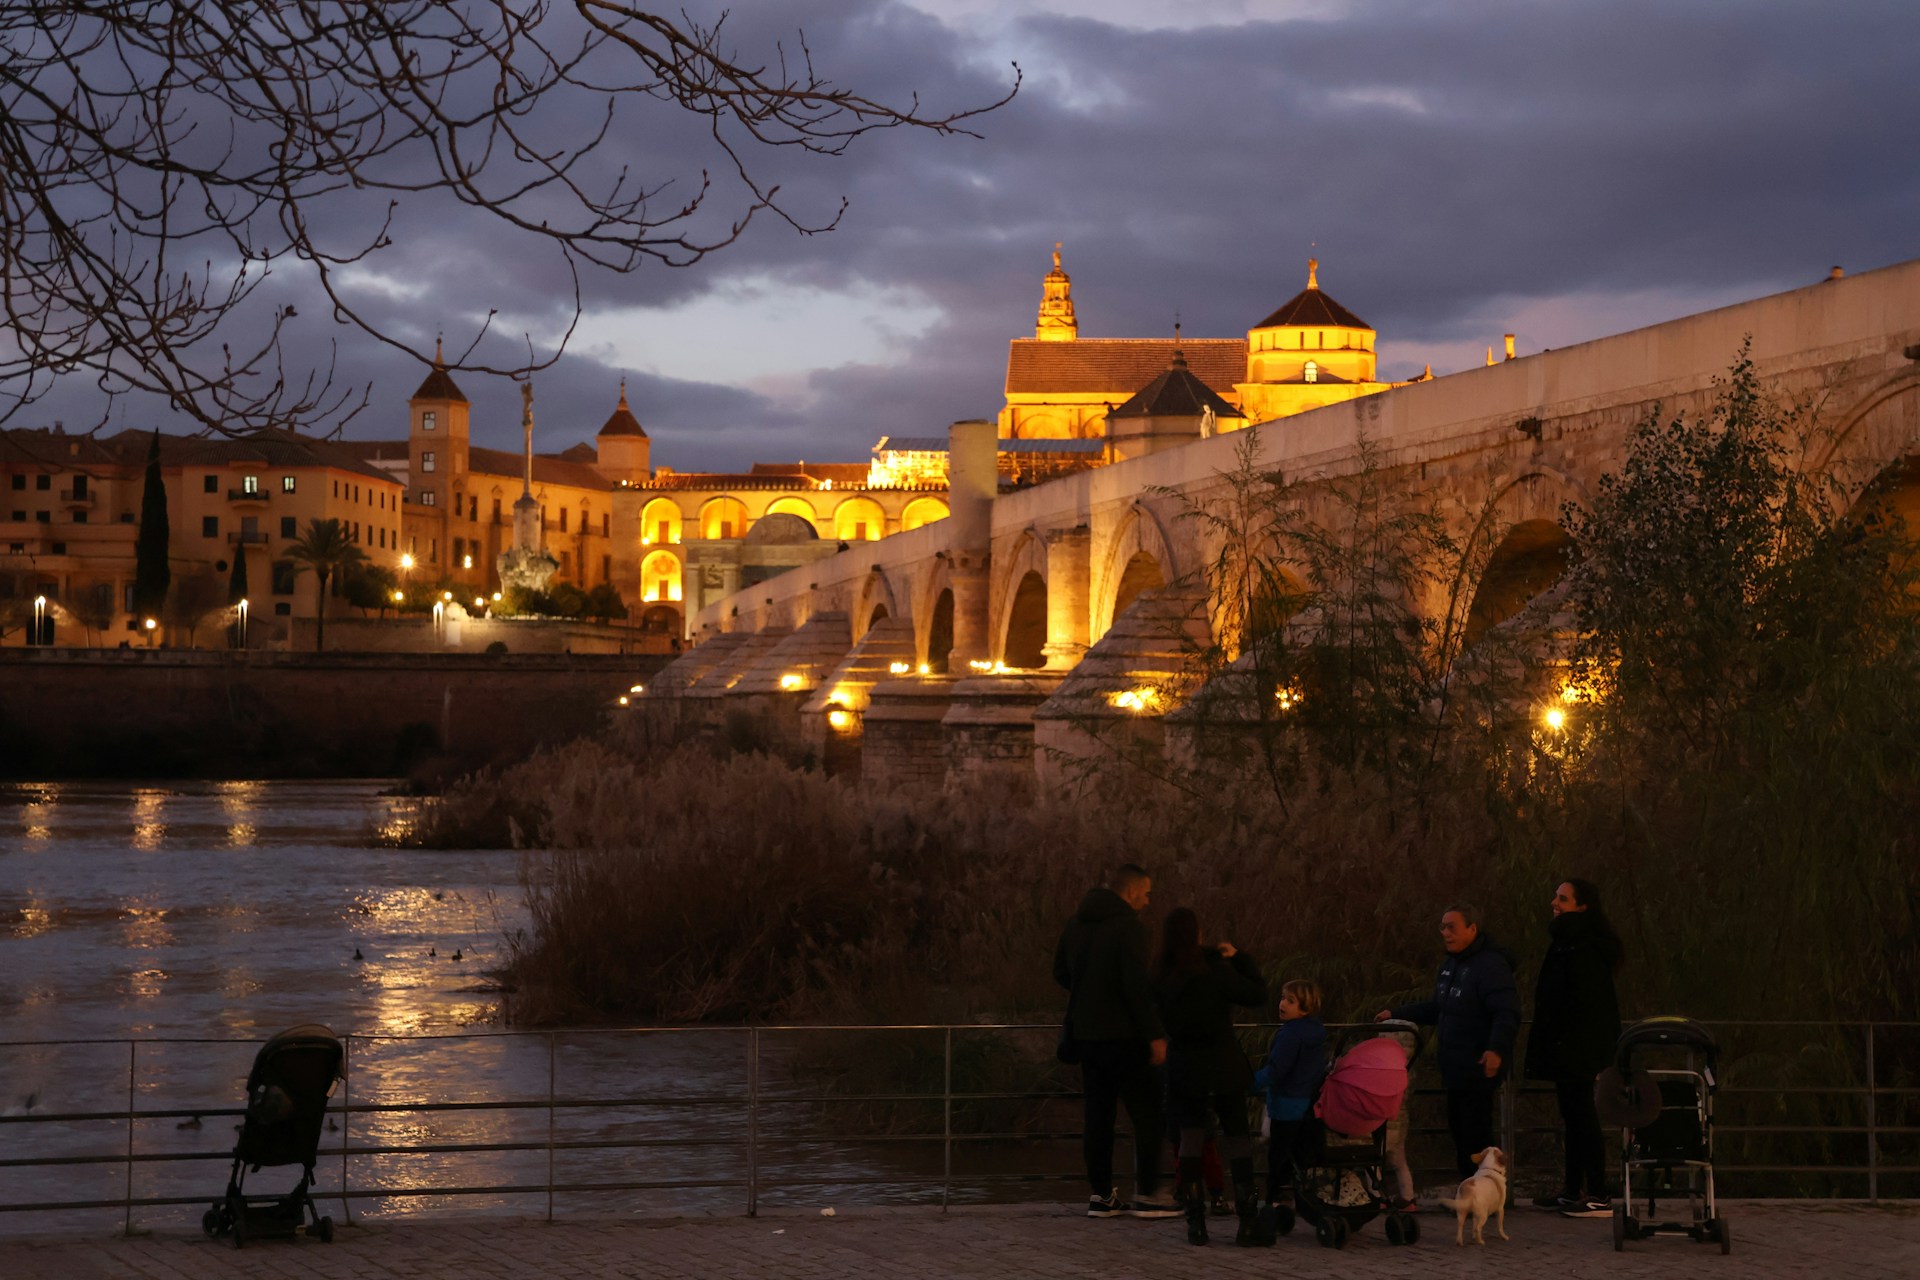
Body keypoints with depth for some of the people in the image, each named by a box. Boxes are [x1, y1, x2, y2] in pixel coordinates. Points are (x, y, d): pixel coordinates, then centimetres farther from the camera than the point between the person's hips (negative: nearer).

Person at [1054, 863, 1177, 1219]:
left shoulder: (1075, 925, 10)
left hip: (1086, 1033, 7)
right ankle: (1147, 1194, 0)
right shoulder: (1128, 926, -14)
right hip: (1124, 1035, -7)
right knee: (1148, 1114, 1)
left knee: (1098, 1114, 11)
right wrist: (1155, 1034, -17)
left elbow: (1061, 973, 19)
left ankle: (1101, 1194, 11)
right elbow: (1137, 985, -21)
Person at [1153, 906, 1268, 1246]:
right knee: (1237, 1137, 7)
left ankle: (1196, 1221, 2)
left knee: (1191, 1139, 9)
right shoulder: (1215, 973, -15)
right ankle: (1248, 1218, 1)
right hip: (1224, 1068, -2)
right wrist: (1239, 956, 4)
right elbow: (1258, 994, -7)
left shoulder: (1160, 979, -6)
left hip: (1183, 1068, 2)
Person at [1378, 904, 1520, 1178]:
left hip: (1478, 1071, -10)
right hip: (1455, 1070, 10)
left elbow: (1507, 1013, -27)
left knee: (1475, 1138, -9)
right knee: (1459, 1132, 15)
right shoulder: (1450, 964, 16)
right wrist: (1397, 1014, 23)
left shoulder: (1491, 965, -16)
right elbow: (1437, 1008, 28)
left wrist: (1497, 1049, -40)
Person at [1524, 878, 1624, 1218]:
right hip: (1570, 1050, 11)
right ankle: (1573, 1190, 23)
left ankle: (1598, 1197, -6)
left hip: (1577, 1048, -11)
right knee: (1574, 1116, 15)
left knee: (1581, 1116, -8)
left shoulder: (1582, 947, -18)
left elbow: (1584, 1001, -23)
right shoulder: (1569, 941, 14)